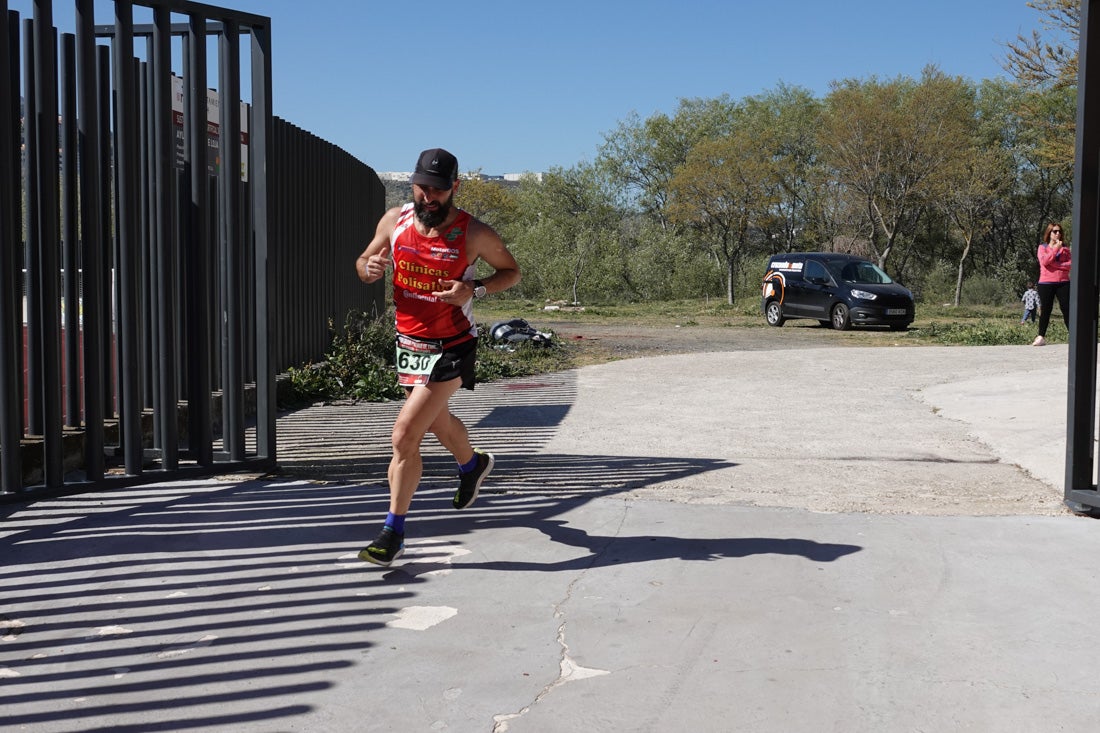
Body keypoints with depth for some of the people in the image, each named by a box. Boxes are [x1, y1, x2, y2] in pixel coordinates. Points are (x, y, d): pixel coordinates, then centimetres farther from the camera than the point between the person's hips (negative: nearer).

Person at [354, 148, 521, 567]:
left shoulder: (474, 234, -16)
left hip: (450, 350, -6)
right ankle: (473, 465, 60)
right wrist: (369, 268, -18)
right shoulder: (394, 220, -5)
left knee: (404, 436, -14)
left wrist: (474, 290, -21)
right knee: (436, 422, 28)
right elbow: (365, 262, 7)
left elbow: (511, 271, -2)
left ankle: (393, 533, 0)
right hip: (408, 342, 6)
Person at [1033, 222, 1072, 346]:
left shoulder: (1065, 247, 10)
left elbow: (1070, 264, -2)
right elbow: (1044, 261, -13)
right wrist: (1056, 248, -13)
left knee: (1067, 310, -2)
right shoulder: (1042, 247, 5)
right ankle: (1041, 337, 7)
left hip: (1063, 283, 1)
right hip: (1046, 283, -1)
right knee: (1045, 310, 1)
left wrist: (1054, 264, -13)